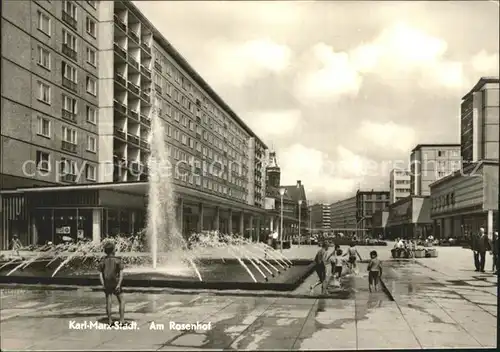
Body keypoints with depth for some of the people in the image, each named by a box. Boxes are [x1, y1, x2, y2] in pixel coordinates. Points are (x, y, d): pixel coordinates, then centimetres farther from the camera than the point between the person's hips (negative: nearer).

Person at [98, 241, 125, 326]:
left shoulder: (103, 261, 1)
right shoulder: (118, 260, -8)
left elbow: (100, 274, -5)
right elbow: (121, 273, -16)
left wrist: (103, 284, -6)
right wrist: (119, 284, -17)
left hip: (107, 284, 3)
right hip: (116, 283, -3)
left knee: (108, 302, 9)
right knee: (121, 302, 8)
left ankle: (110, 321, 12)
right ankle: (122, 320, 2)